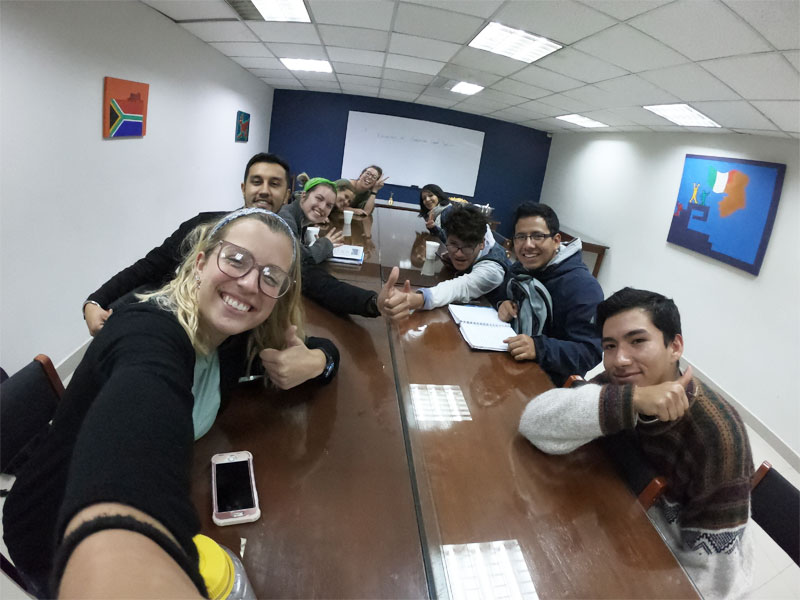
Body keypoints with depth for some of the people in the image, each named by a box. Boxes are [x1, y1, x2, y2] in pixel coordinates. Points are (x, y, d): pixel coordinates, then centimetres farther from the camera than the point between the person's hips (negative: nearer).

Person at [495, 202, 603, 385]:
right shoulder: (519, 269, 5)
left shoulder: (583, 287, -21)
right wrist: (502, 304, -6)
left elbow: (590, 354, -25)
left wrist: (540, 348, -40)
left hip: (548, 382, -7)